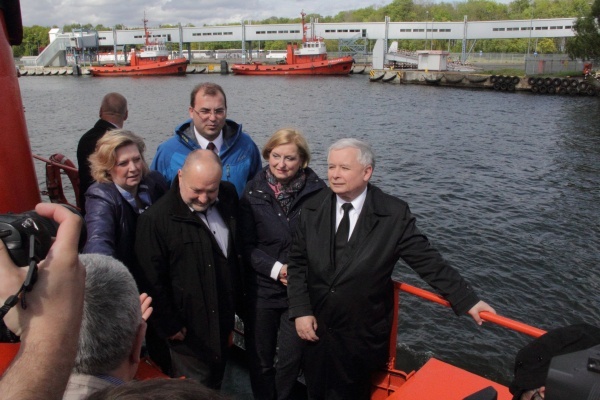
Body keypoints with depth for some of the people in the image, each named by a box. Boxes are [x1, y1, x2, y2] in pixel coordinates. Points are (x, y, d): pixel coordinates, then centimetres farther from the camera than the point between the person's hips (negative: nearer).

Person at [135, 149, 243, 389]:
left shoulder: (228, 197, -2)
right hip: (188, 330, -6)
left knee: (215, 386, 23)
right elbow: (153, 279, -15)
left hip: (222, 323, 6)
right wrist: (169, 325, -11)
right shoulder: (156, 218, -19)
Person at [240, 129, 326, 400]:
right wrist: (275, 268, -16)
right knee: (260, 360, 16)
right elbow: (247, 245, -4)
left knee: (291, 359, 12)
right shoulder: (253, 193, -5)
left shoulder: (317, 192, -9)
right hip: (262, 288, 1)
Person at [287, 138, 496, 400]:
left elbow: (427, 260, -8)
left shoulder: (394, 214, -13)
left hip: (362, 338, -2)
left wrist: (468, 300, -10)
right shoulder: (312, 210, -4)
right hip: (315, 328, 3)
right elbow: (297, 263, 0)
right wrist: (300, 310, -7)